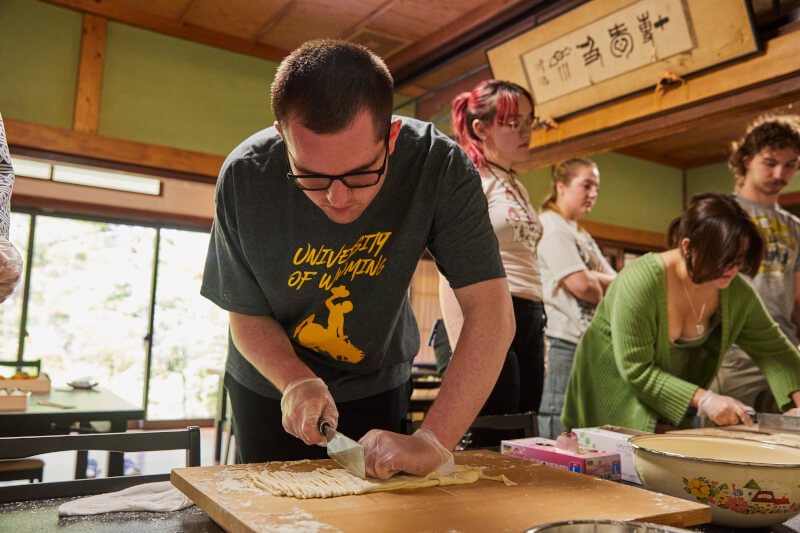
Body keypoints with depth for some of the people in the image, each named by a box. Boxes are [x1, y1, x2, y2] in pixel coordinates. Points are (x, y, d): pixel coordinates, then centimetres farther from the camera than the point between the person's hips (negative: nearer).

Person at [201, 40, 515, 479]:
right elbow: (246, 313, -15)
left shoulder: (438, 166, -30)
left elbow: (492, 315, -34)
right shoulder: (244, 177, -27)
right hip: (271, 383, 1)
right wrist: (296, 381, -33)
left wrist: (432, 442, -43)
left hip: (378, 382, 0)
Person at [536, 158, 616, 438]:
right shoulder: (551, 226, -8)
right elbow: (581, 285, -18)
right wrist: (609, 292, 3)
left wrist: (591, 278, -8)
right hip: (566, 343, -10)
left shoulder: (582, 235, 22)